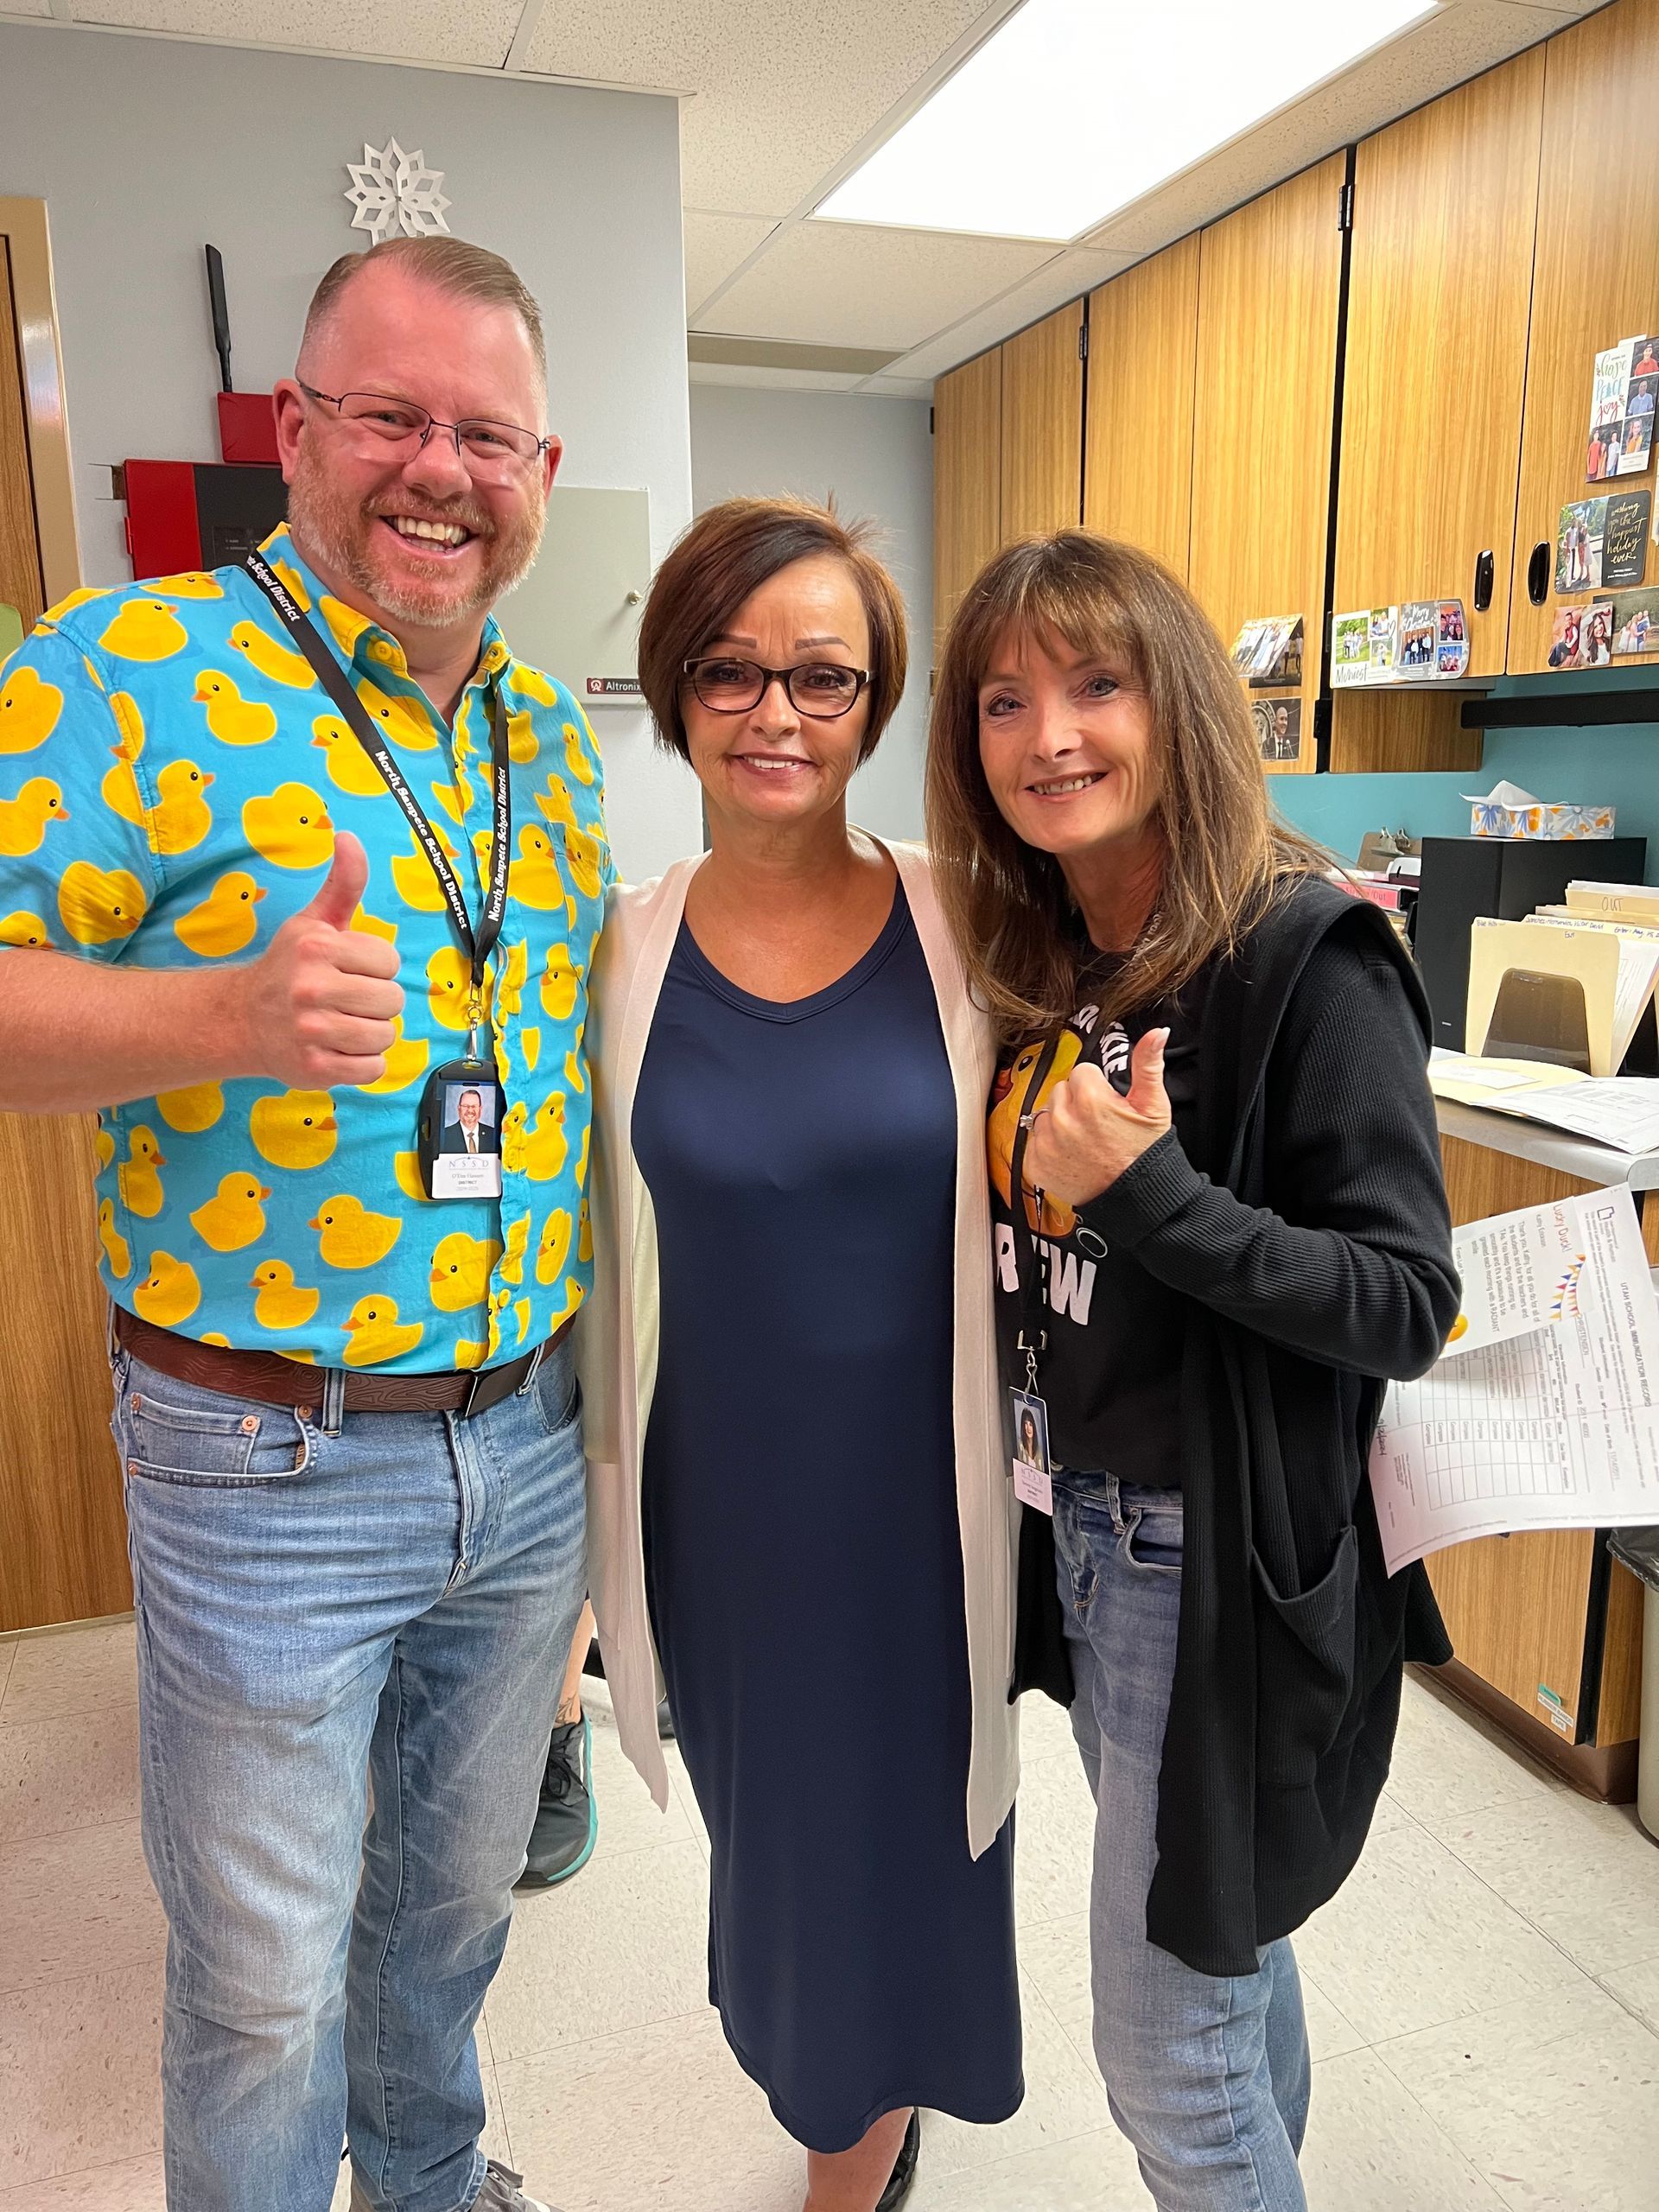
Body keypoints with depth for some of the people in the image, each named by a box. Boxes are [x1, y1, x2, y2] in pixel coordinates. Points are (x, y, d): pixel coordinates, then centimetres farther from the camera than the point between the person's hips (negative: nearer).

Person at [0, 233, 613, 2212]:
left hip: (528, 1438, 6)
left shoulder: (547, 729, 7)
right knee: (264, 1983, 15)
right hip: (269, 1464, -5)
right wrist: (226, 1020, -32)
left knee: (457, 1898, 27)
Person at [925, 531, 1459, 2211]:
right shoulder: (1032, 965, 4)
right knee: (1219, 1949, 27)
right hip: (1078, 1533, 7)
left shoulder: (1306, 958, -18)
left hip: (1234, 1565, -7)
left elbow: (1408, 1306, -19)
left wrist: (1157, 1196, -28)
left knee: (1168, 2058, 8)